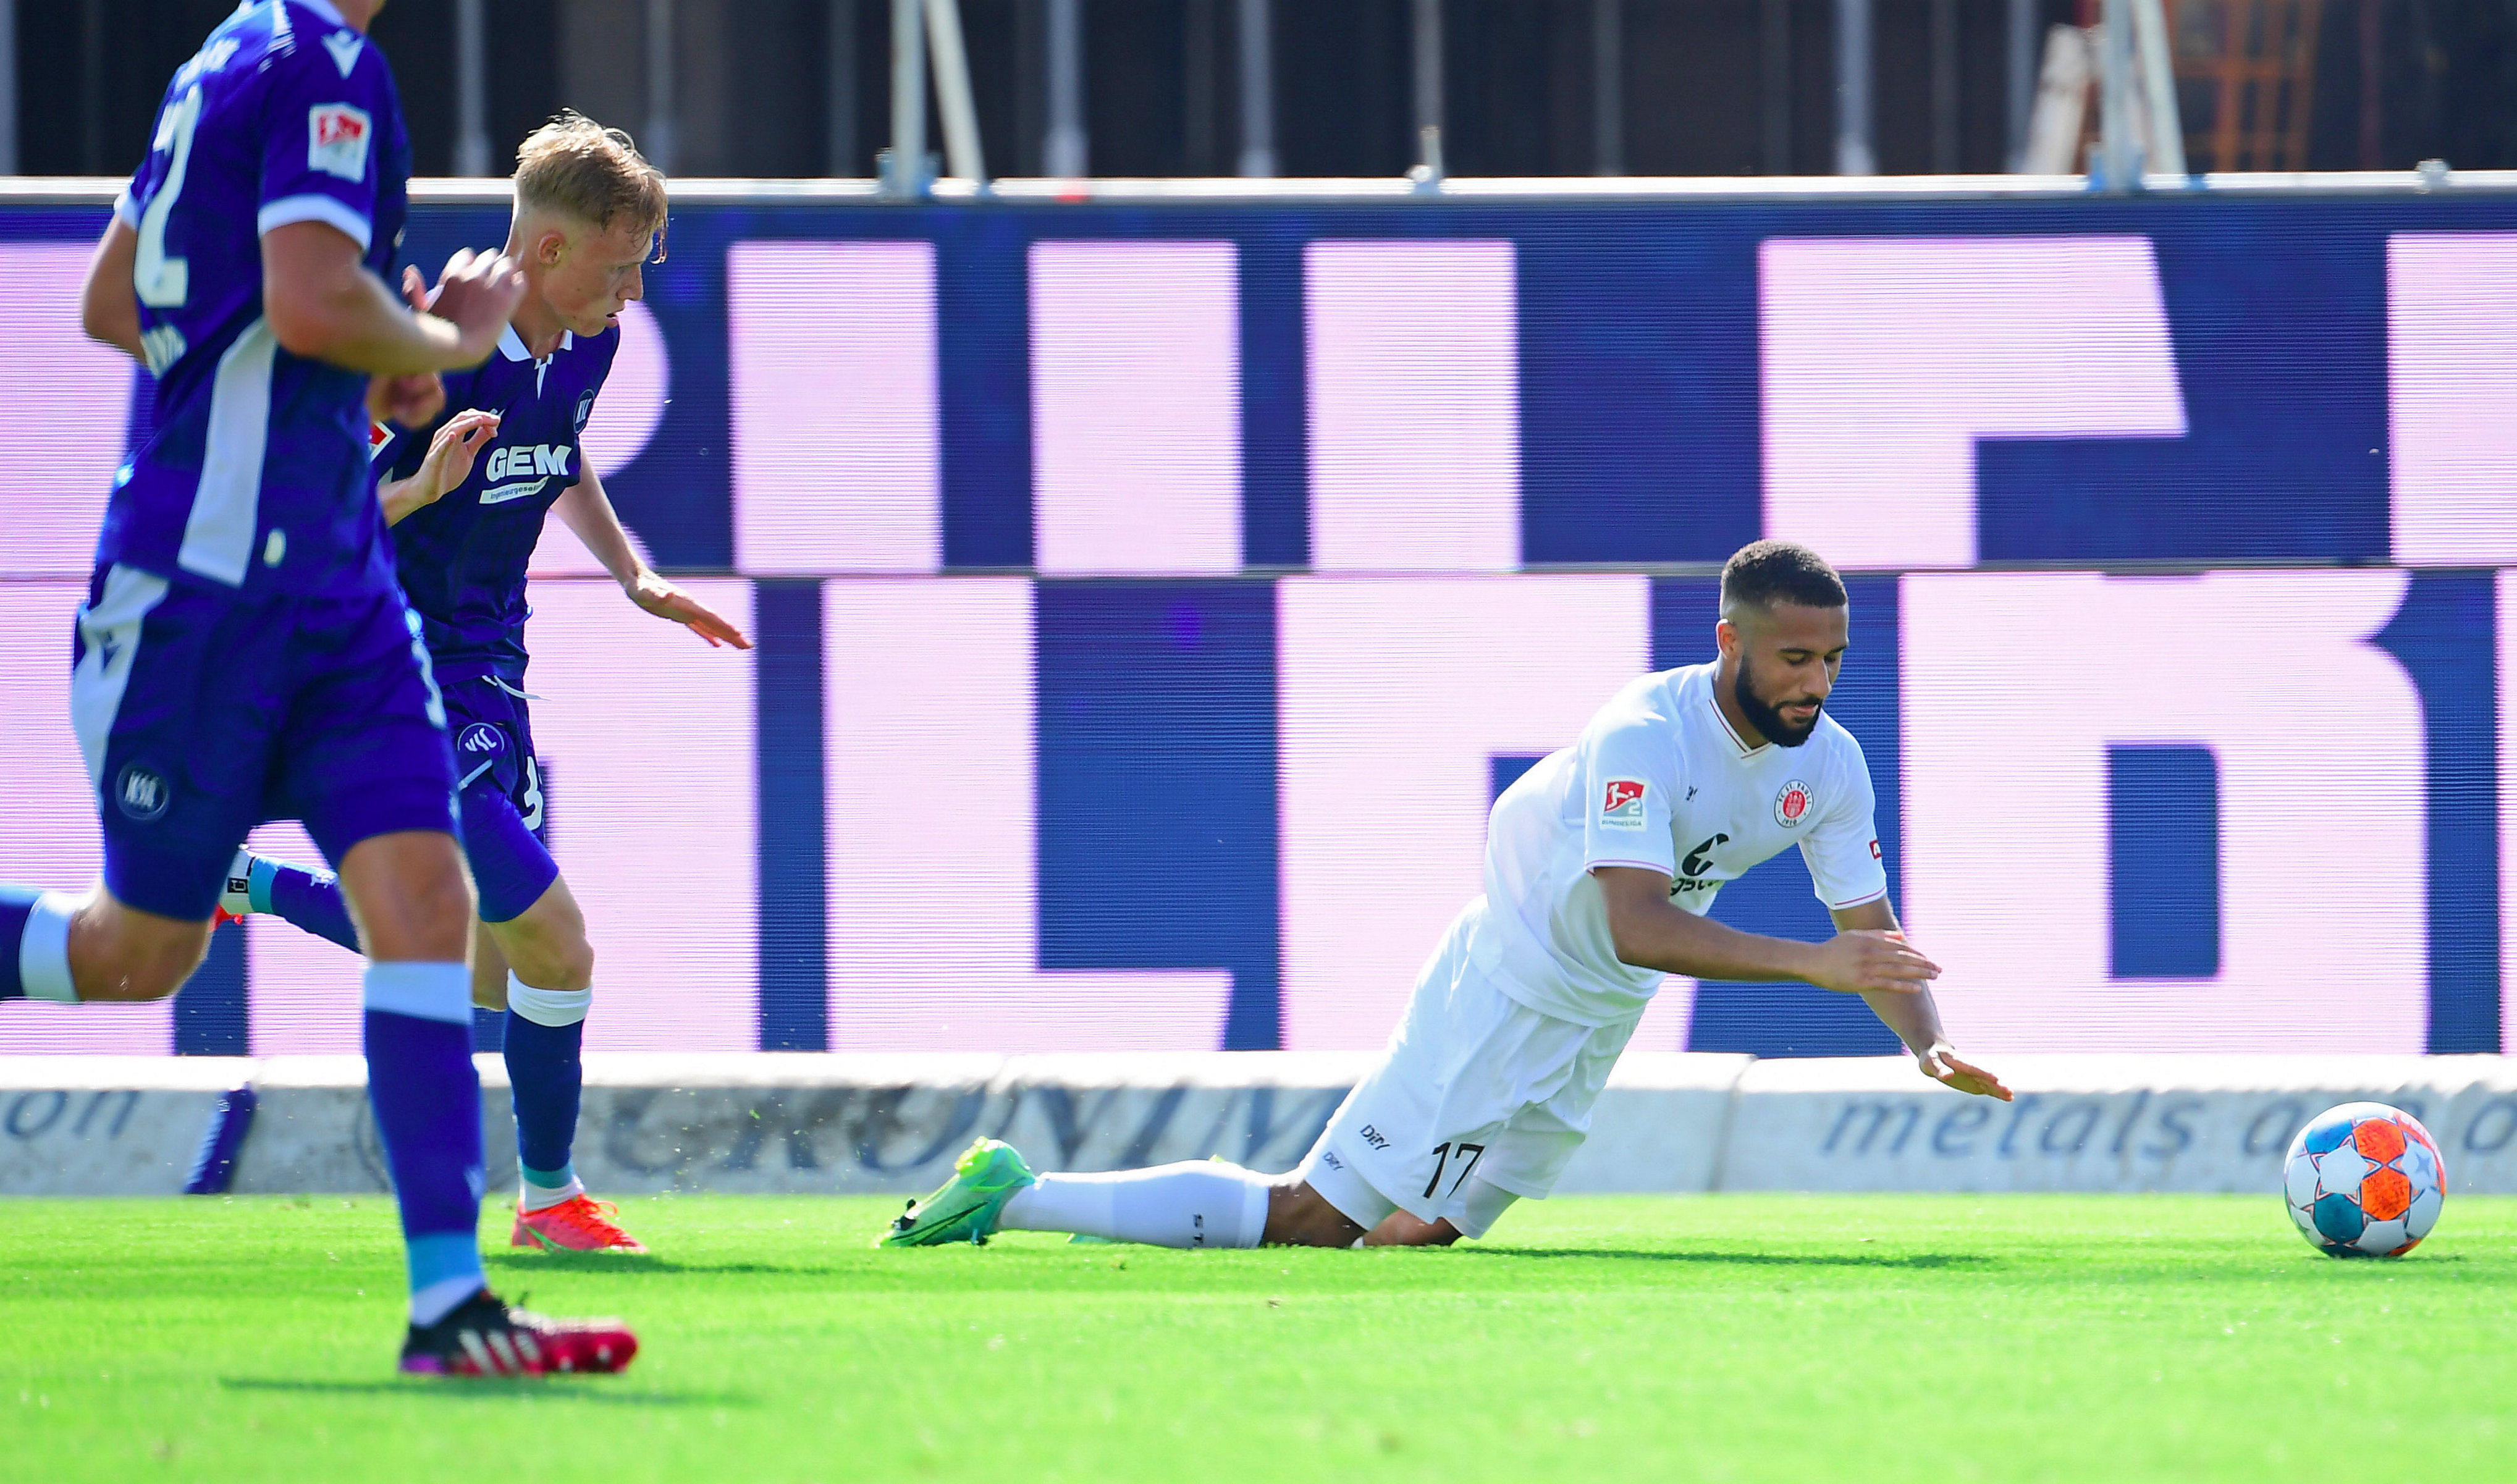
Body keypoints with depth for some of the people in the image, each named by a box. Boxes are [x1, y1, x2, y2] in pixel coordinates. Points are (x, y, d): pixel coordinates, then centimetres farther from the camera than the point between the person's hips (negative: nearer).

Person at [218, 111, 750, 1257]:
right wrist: (416, 489, -39)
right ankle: (550, 1198, 7)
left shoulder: (585, 349, 2)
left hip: (486, 677, 9)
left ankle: (229, 884, 33)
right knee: (554, 944, -15)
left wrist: (636, 579, 14)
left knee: (489, 973, 16)